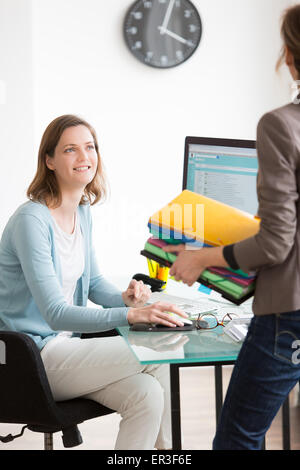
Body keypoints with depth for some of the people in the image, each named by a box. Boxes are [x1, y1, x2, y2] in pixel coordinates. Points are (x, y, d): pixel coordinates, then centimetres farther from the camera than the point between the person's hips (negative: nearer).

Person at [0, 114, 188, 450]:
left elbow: (92, 281, 19)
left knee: (146, 394, -14)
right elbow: (56, 314, -27)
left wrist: (124, 298, -4)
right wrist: (130, 315, -37)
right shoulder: (31, 220, -21)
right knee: (154, 357, -16)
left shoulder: (82, 211, 7)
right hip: (34, 358, -8)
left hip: (67, 344, 8)